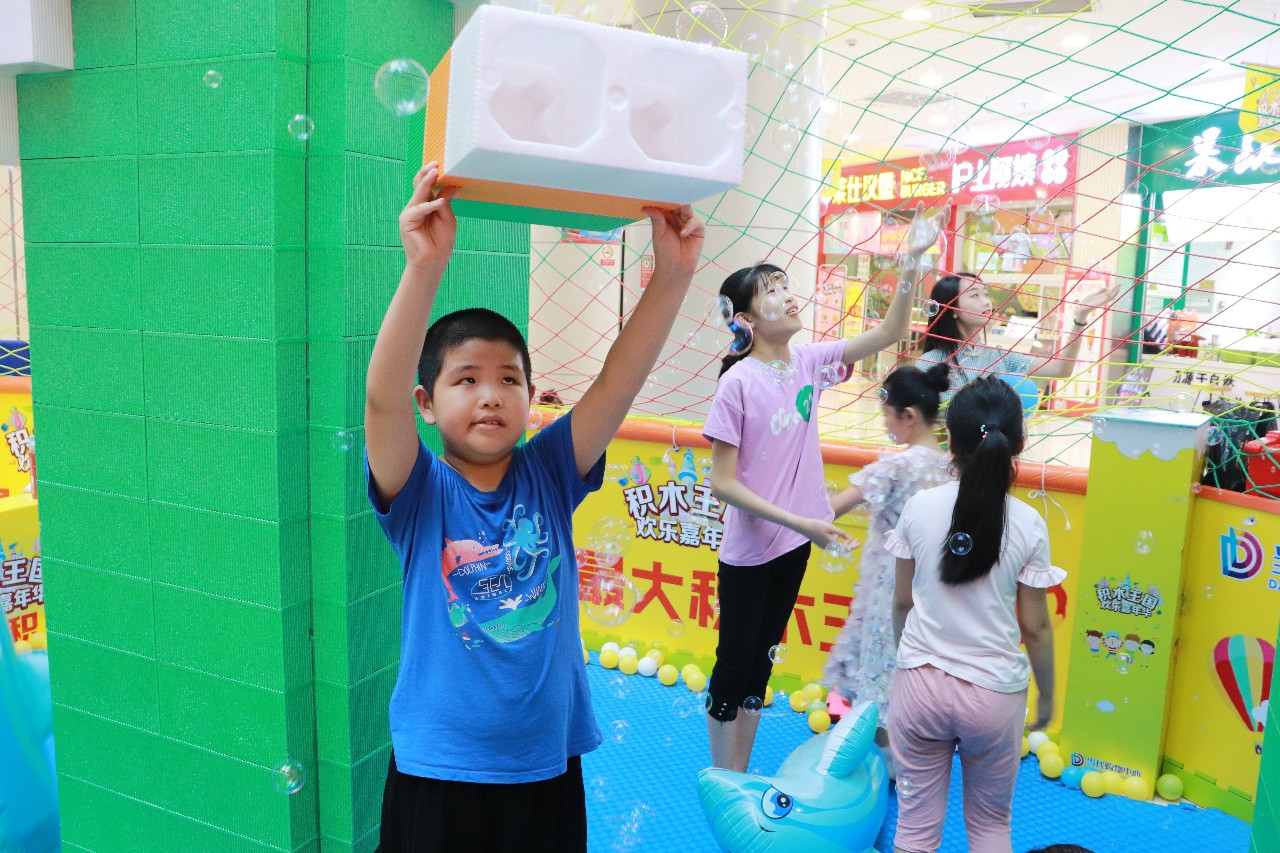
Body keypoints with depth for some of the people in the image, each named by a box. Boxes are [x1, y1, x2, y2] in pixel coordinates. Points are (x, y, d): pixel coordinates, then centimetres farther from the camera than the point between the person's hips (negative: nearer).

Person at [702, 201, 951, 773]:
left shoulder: (809, 361, -1)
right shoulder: (738, 382, -18)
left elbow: (889, 332, -2)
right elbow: (722, 483, -17)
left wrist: (912, 260, -15)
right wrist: (801, 522, -20)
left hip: (794, 544, 6)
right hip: (748, 550, -6)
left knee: (761, 662, 17)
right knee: (733, 666, 7)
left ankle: (741, 784, 33)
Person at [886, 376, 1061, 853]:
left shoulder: (919, 508, -10)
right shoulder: (1028, 525, -12)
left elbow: (902, 602, 0)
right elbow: (1035, 627, -5)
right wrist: (1046, 695, 11)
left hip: (920, 684, 1)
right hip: (994, 693, 0)